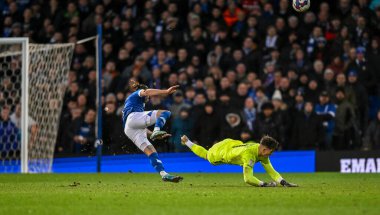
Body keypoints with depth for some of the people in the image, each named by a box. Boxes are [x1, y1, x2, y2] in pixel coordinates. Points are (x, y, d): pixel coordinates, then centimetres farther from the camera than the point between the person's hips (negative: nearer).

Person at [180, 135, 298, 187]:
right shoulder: (249, 154, -48)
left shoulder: (263, 151, -27)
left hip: (235, 144, 4)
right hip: (220, 151, -4)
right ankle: (186, 141, 53)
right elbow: (248, 178, -54)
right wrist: (263, 184, -60)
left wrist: (283, 181, -40)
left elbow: (271, 171, -25)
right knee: (207, 155, 28)